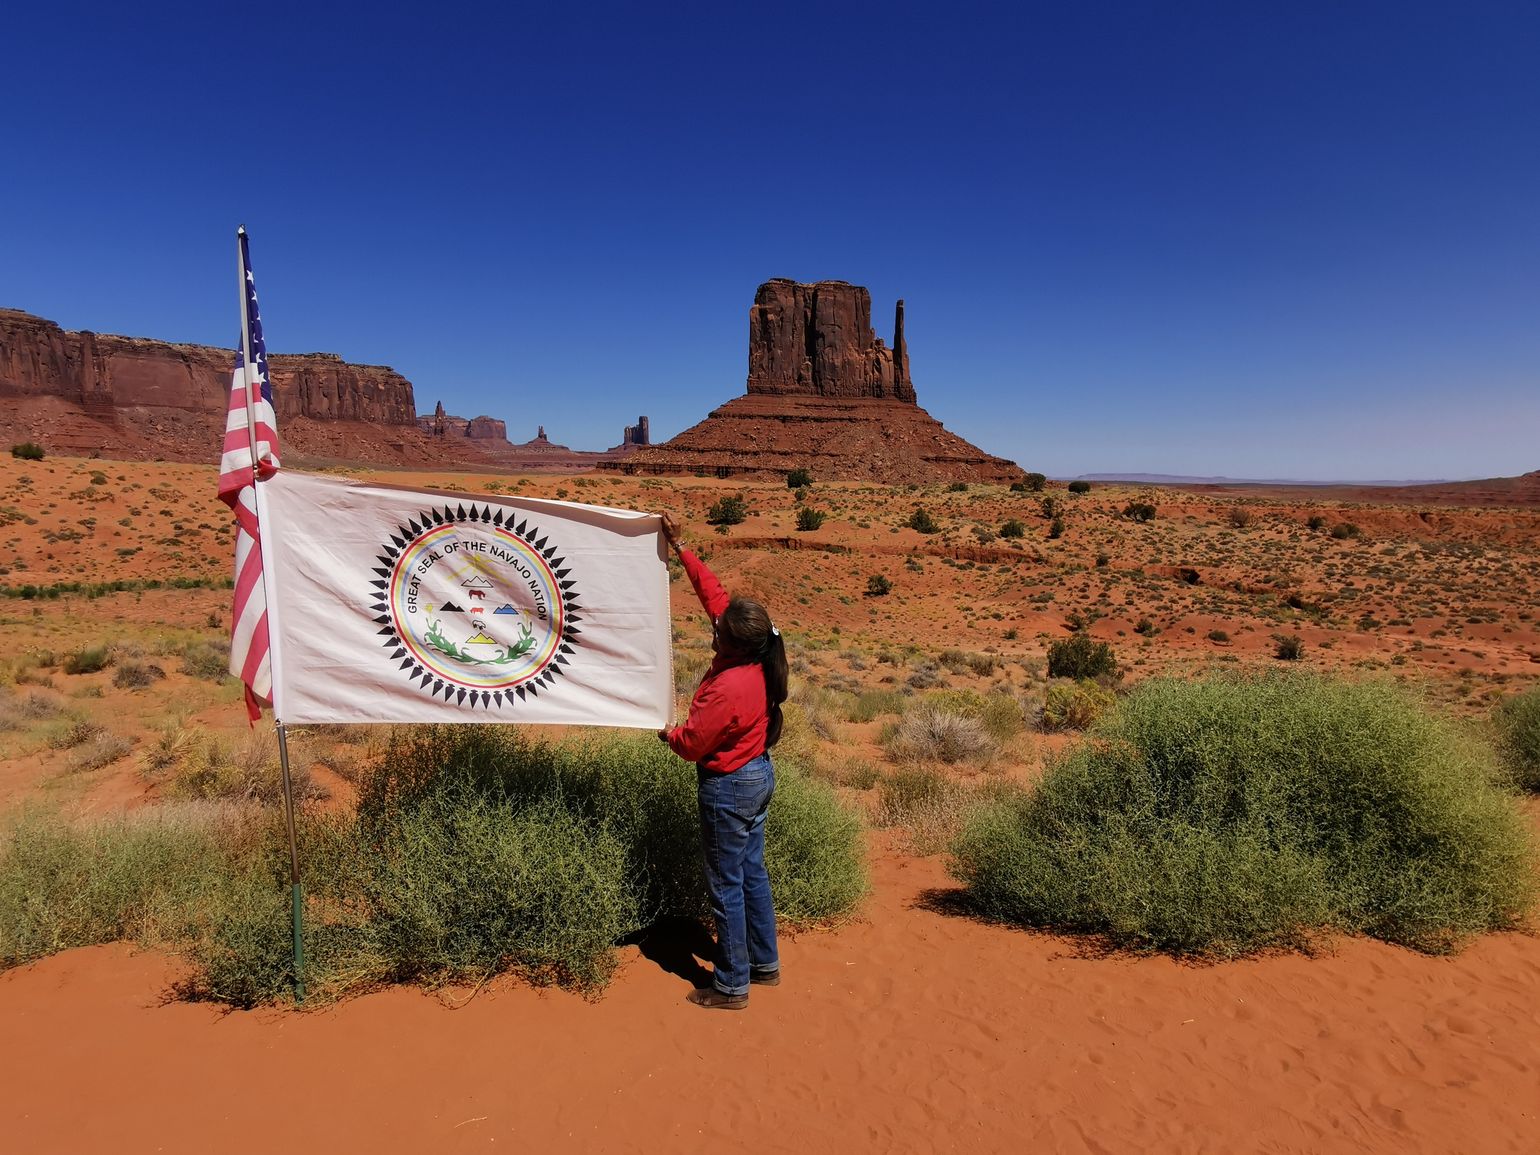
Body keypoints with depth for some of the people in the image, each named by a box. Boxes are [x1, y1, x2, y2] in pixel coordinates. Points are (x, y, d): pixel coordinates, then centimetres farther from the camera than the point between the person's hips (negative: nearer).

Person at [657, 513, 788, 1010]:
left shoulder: (727, 689, -31)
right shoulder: (756, 659, -7)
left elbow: (690, 744, -17)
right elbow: (713, 592, 2)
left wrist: (665, 732, 4)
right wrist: (680, 549, 4)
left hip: (730, 788, -9)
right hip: (758, 774, 9)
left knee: (726, 886, 5)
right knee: (752, 874, 20)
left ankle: (731, 986, 20)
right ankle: (764, 963, 35)